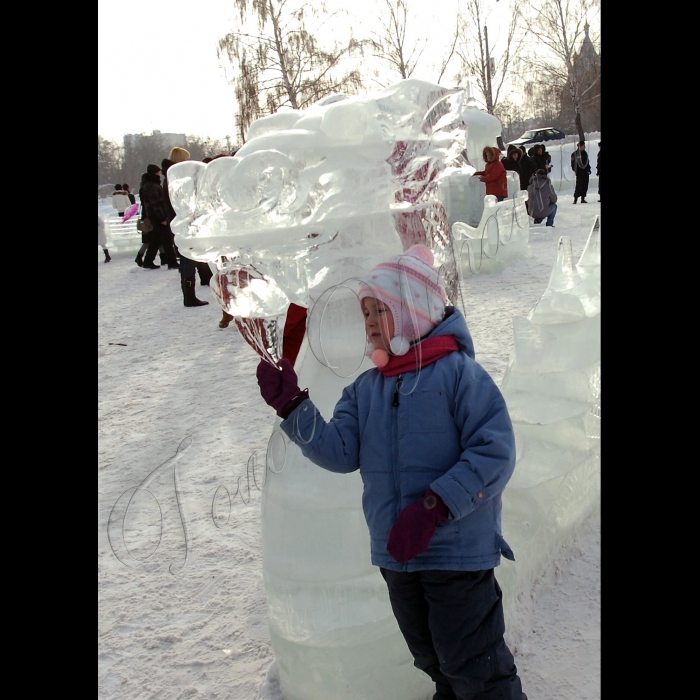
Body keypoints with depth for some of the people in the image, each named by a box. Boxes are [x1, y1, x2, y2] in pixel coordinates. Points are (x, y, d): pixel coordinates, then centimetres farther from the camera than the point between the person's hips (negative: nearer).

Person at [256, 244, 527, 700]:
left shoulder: (458, 373, -13)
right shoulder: (366, 389, 7)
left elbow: (496, 452, -19)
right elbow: (341, 452, -3)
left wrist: (435, 505, -25)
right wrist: (292, 407, -15)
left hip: (459, 552, -6)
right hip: (396, 555, 7)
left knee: (472, 663, 3)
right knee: (433, 659, 23)